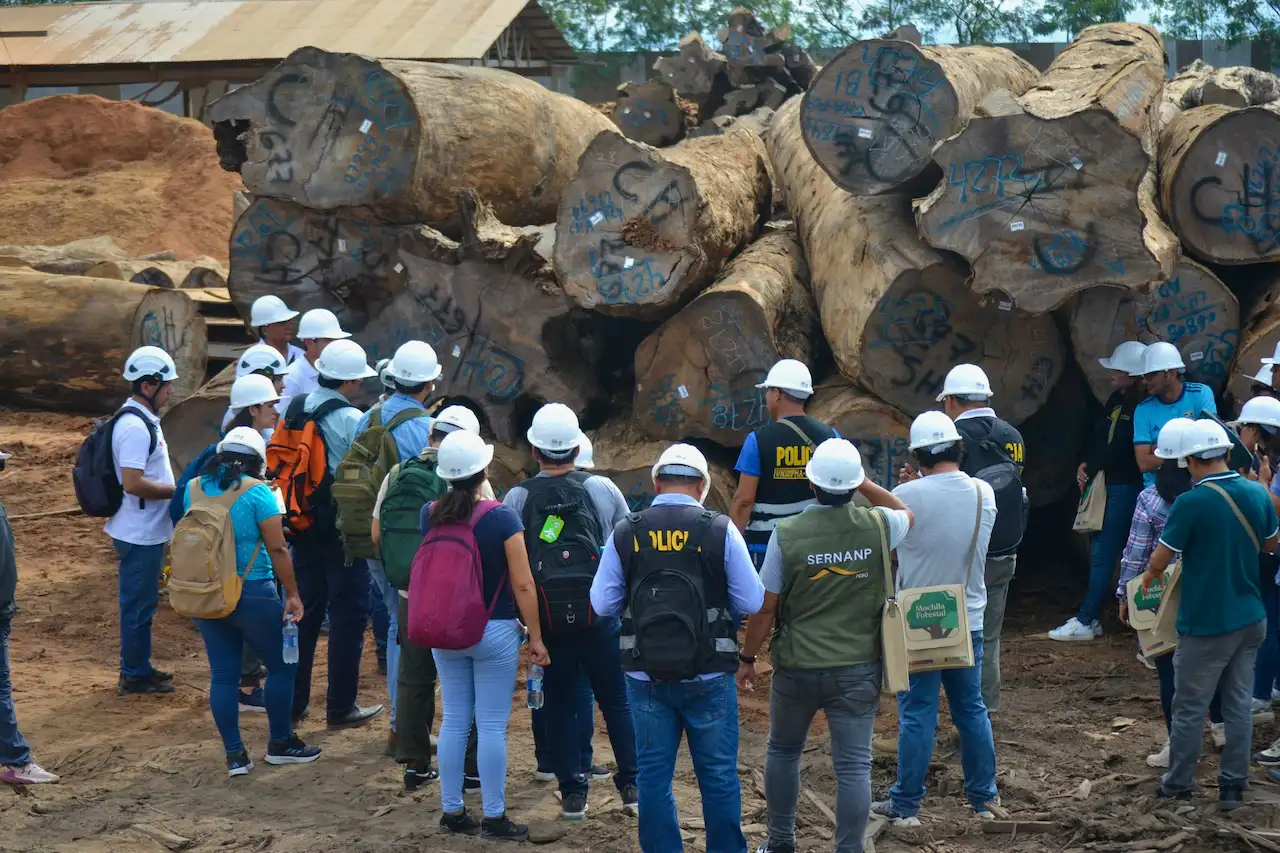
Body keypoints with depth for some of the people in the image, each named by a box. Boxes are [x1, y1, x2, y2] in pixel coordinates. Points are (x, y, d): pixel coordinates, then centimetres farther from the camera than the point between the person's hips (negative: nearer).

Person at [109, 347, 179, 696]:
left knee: (140, 602, 18)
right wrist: (178, 491, -19)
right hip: (140, 533, -10)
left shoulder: (143, 421, 10)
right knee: (138, 604, 1)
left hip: (147, 531, 10)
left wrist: (173, 488, 11)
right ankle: (135, 676, 11)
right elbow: (132, 483, -28)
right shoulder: (135, 428, -23)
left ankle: (137, 668, 28)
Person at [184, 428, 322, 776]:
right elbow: (277, 549, -13)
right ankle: (280, 743, 20)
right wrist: (292, 594, -6)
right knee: (281, 667, 12)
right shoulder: (256, 491, -11)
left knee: (222, 674, 9)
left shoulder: (193, 489, 4)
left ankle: (234, 754, 11)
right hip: (251, 594, -5)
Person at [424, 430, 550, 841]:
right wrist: (536, 637, -5)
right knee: (492, 726, 2)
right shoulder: (501, 517, -16)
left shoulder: (430, 515, -3)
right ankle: (494, 818, 7)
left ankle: (452, 812, 19)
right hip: (494, 632, -4)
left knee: (454, 721, 13)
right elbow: (523, 584, -14)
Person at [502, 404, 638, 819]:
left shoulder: (517, 498, -4)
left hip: (547, 619, 0)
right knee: (616, 699, 12)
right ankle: (631, 785, 14)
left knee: (560, 704, 10)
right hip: (601, 616, 0)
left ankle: (572, 793, 13)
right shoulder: (602, 489, -4)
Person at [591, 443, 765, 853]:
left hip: (645, 676, 2)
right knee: (719, 776, 10)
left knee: (653, 775, 11)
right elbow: (752, 601, -7)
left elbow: (602, 603, -2)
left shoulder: (625, 533, -4)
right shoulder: (720, 530, -8)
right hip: (708, 677, -1)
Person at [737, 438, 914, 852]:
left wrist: (747, 657, 4)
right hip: (857, 668, 0)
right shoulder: (878, 526, -8)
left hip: (796, 667, 0)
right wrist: (865, 484, 15)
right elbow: (907, 514, 19)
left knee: (783, 752, 20)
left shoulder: (787, 533, -14)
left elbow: (765, 607, -8)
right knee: (854, 765, 3)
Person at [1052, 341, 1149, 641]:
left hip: (1126, 489, -9)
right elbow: (1098, 434, 14)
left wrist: (1092, 467, -9)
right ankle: (1091, 618, 19)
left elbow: (1121, 448, -19)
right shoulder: (1116, 399, 11)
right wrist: (1086, 465, -1)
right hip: (1105, 484, 9)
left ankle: (1086, 622, -1)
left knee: (1103, 554, -5)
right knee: (1099, 552, 12)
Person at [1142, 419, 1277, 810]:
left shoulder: (1191, 503, -20)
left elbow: (1159, 560, -13)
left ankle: (1178, 785, 18)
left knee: (1189, 708, 8)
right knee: (1239, 704, 12)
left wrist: (1151, 573, 8)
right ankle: (1234, 787, 15)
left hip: (1205, 625, -5)